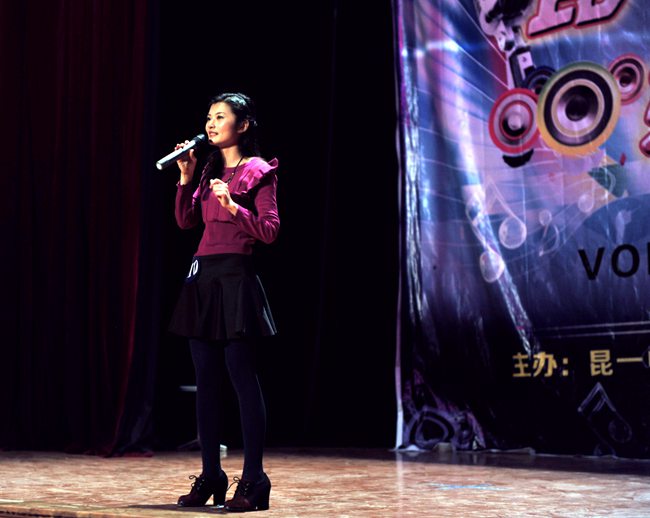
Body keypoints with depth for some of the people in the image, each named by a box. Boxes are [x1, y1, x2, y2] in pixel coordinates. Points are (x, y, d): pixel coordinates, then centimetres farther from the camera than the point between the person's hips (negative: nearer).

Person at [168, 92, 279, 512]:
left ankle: (253, 482, -5)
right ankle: (211, 477, 15)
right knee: (206, 380, 8)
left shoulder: (258, 171, -3)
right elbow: (185, 221, 13)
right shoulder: (212, 171, 18)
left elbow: (269, 231, -10)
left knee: (243, 378, -8)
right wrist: (185, 178, 3)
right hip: (203, 278, 8)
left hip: (236, 278, -8)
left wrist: (234, 207, -22)